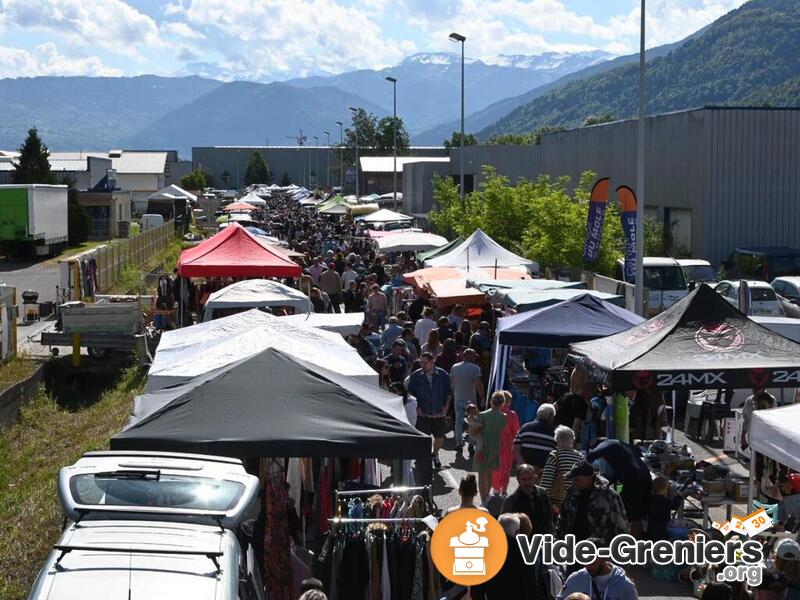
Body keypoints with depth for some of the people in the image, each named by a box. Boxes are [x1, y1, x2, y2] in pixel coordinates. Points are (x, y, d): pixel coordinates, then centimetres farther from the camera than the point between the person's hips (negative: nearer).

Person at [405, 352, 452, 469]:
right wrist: (416, 408, -5)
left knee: (439, 437, 12)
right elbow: (409, 393, 3)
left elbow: (448, 392, 8)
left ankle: (435, 455, 37)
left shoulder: (442, 375, -3)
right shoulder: (415, 376, -6)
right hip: (422, 414, -2)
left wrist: (446, 407, 0)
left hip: (439, 413, 2)